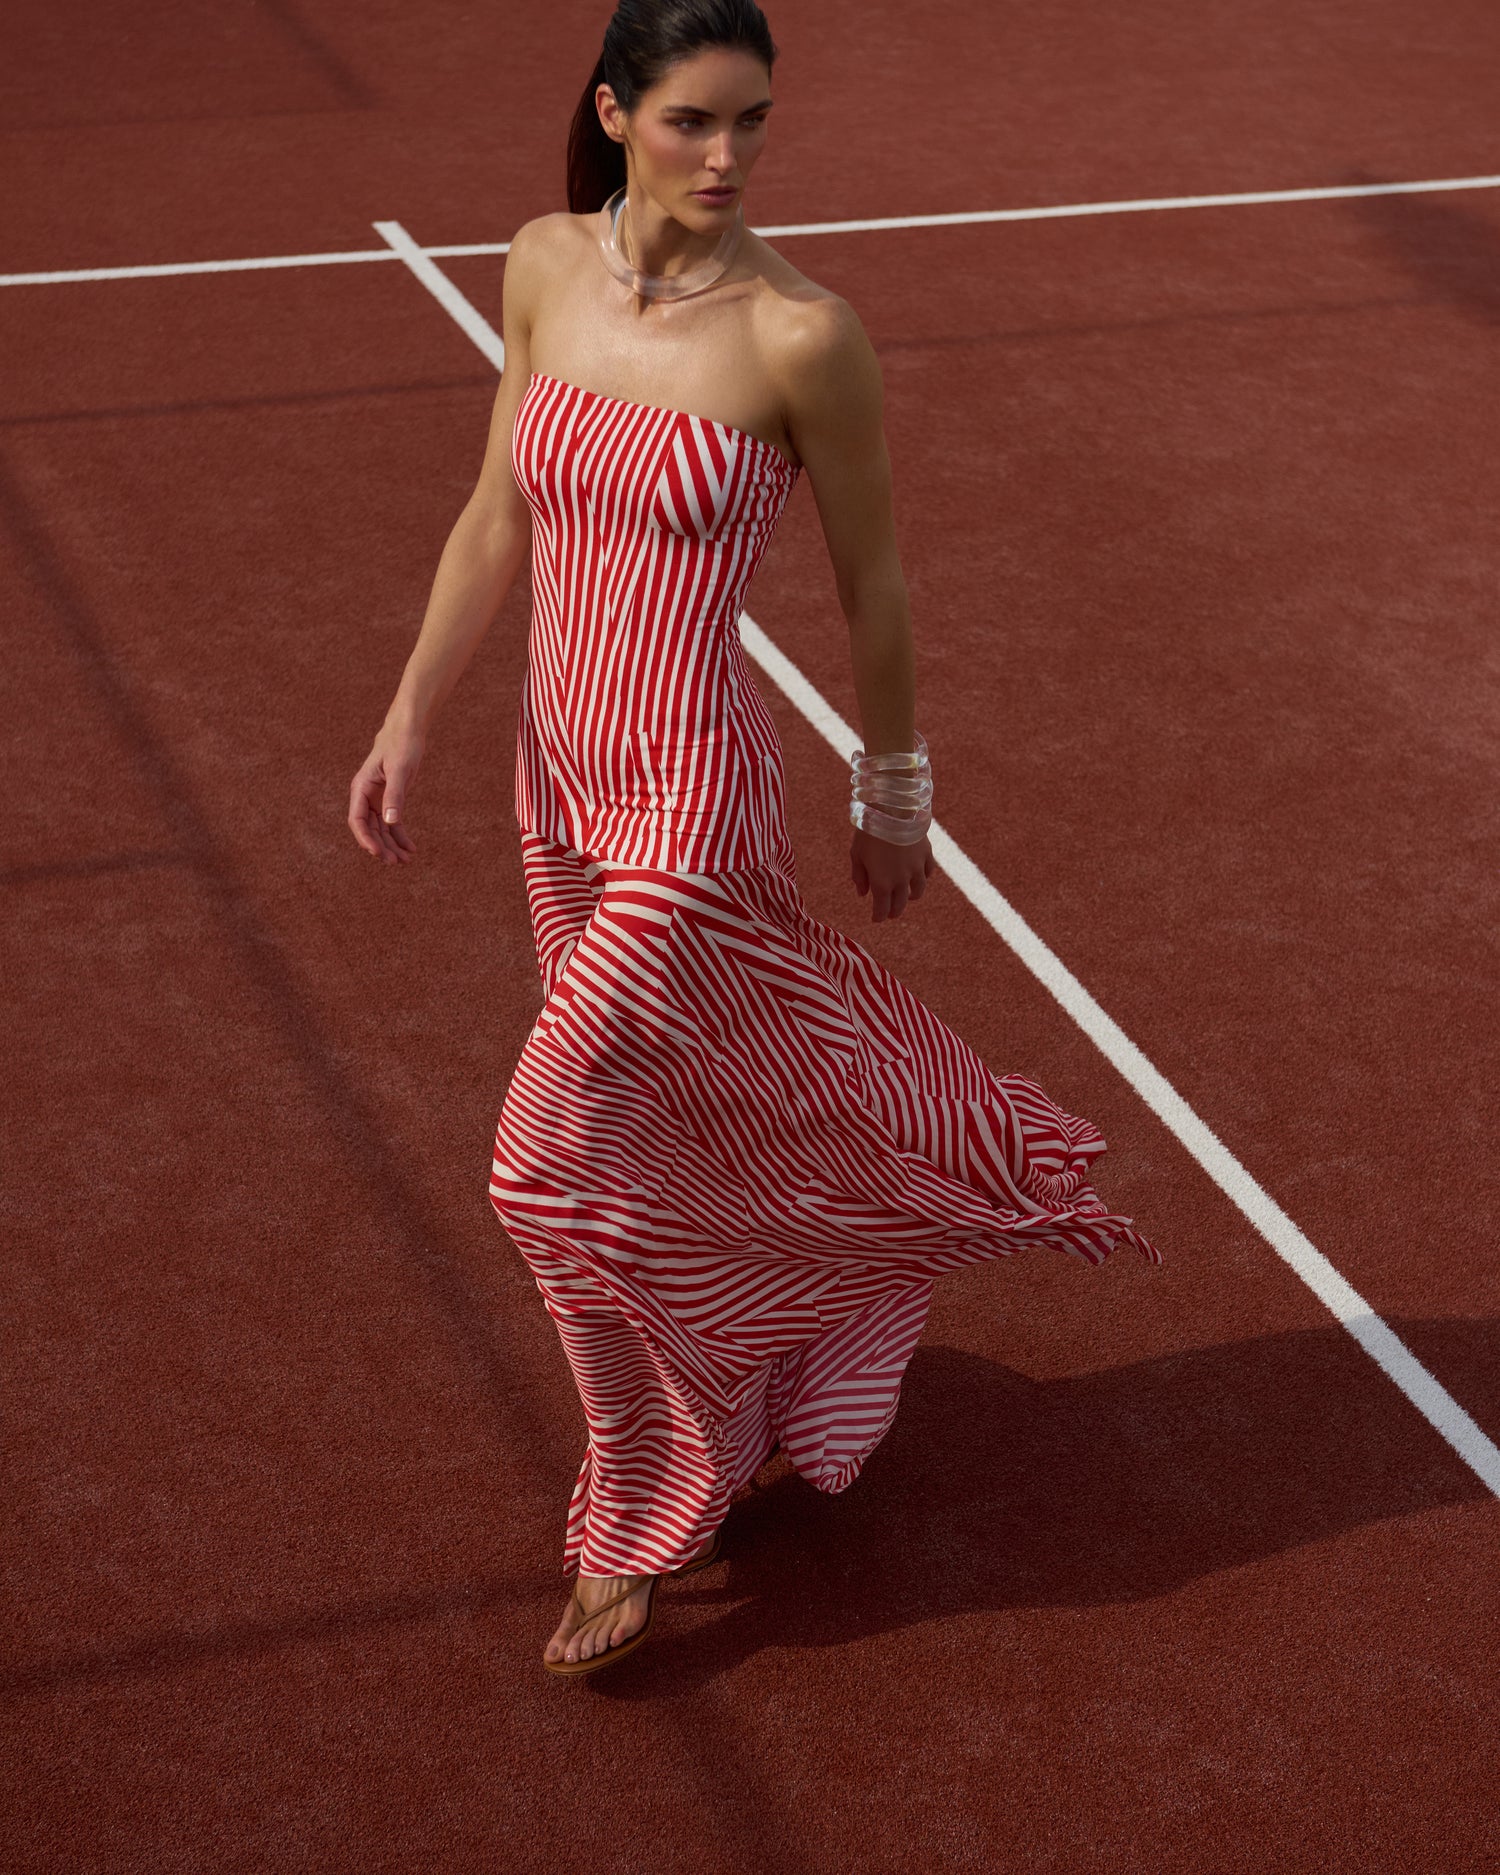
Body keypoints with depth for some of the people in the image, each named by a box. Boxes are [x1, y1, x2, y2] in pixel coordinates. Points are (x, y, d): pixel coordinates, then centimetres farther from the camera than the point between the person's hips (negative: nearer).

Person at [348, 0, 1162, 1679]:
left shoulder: (799, 333, -17)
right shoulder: (543, 268, -2)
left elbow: (871, 583, -6)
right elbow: (497, 523, 7)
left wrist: (894, 795, 4)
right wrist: (407, 722, 3)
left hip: (695, 802, -6)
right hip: (559, 779, 6)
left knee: (554, 1159, -5)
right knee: (681, 1100, 21)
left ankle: (643, 1519, 18)